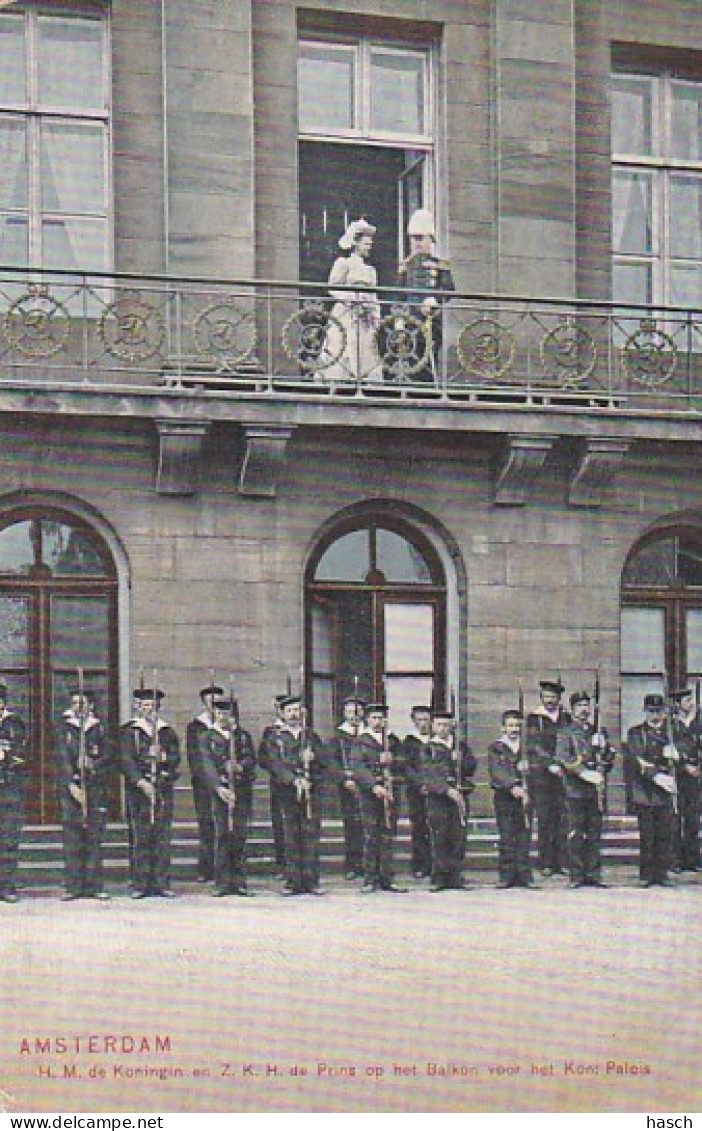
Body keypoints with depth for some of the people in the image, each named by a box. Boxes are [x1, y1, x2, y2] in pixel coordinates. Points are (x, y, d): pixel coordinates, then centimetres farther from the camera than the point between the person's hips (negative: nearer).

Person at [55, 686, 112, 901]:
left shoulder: (99, 729, 10)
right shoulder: (64, 729, 7)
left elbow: (108, 756, 5)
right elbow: (63, 758, -1)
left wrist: (93, 764, -15)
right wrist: (72, 784, -12)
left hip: (96, 787, 1)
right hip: (70, 786, -1)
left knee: (94, 837, 0)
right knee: (71, 838, -3)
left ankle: (94, 886, 3)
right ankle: (73, 886, 0)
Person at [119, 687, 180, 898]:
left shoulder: (167, 732, 15)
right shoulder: (129, 731, 6)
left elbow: (176, 758, 9)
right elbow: (126, 760, -4)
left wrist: (162, 756, -12)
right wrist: (141, 782, -16)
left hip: (163, 788, 3)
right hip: (138, 787, -3)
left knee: (163, 836, 0)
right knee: (140, 837, -4)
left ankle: (162, 883, 4)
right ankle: (140, 884, -1)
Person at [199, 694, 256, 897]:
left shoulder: (243, 735, 15)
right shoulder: (206, 737, 7)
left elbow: (251, 758, 4)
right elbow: (207, 765, -4)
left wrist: (240, 767, -19)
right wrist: (219, 787, -17)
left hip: (242, 789, 2)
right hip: (219, 789, -2)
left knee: (240, 835, 0)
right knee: (221, 835, -5)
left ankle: (239, 881, 4)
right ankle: (222, 882, -2)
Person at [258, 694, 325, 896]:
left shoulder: (311, 736, 17)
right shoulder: (273, 736, 8)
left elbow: (323, 762, 11)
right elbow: (274, 763, -5)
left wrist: (312, 757, -11)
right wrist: (295, 780, -16)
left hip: (311, 791, 2)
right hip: (286, 792, -2)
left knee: (311, 834, -2)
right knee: (291, 836, -3)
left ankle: (311, 881, 1)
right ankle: (293, 881, 1)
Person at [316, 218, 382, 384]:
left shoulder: (370, 269, 19)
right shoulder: (343, 263, 3)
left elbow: (373, 297, 18)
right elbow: (333, 289, -5)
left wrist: (376, 318, 4)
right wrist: (353, 300, -17)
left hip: (365, 320, 6)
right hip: (345, 317, -6)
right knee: (340, 357, -11)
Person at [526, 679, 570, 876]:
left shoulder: (566, 718, 14)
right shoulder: (534, 718, 4)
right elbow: (534, 745, -6)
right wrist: (550, 764, -18)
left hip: (562, 774, 3)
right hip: (540, 775, -3)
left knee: (563, 819, -2)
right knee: (544, 820, -3)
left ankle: (562, 862, 2)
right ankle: (546, 864, 0)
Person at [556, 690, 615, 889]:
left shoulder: (599, 731, 18)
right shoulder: (565, 733, 2)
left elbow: (609, 756, 16)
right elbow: (563, 757, -12)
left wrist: (601, 772, -4)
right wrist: (585, 773, -22)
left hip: (596, 790, 5)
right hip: (575, 790, -5)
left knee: (595, 834, 5)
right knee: (576, 835, -5)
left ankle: (594, 874, 8)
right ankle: (577, 876, -2)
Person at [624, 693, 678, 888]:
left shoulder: (671, 731, 16)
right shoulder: (635, 733, 3)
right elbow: (638, 759, -9)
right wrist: (656, 775, -23)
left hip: (666, 791, 3)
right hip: (644, 790, -3)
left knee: (665, 834, 3)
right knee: (647, 835, -2)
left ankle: (662, 873, 9)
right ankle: (647, 874, 4)